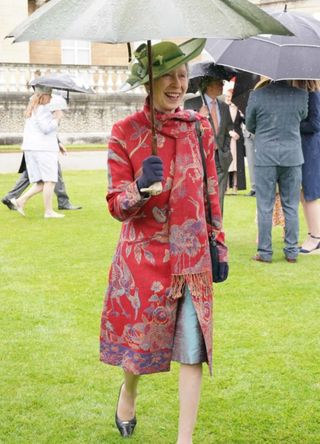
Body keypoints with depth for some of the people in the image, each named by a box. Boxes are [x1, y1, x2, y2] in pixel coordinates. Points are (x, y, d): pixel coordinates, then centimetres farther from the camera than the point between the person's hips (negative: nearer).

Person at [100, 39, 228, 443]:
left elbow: (211, 191, 11)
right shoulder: (125, 132, -8)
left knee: (193, 348, -1)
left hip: (192, 256, 2)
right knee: (139, 340, 11)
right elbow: (116, 205, -8)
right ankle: (128, 392, 46)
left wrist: (219, 244, 11)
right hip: (144, 256, -2)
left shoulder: (198, 126, 1)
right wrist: (140, 186, -29)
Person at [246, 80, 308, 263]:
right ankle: (292, 251, 14)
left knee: (265, 208, 5)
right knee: (291, 207, 10)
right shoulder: (301, 95, -6)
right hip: (293, 156, 1)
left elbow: (250, 125, 4)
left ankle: (265, 252, 8)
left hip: (265, 157, -1)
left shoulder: (257, 95, -9)